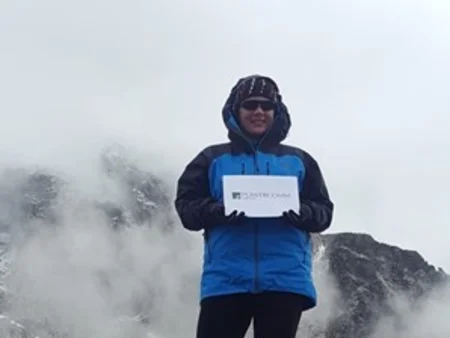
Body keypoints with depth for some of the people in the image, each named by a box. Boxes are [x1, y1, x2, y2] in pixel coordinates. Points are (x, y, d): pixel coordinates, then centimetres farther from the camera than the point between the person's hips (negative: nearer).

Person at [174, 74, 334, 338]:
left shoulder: (298, 160, 17)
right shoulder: (213, 158, 15)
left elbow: (324, 212, 11)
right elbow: (186, 206, 7)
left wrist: (300, 213, -13)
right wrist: (219, 211, -14)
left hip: (285, 279, 1)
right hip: (225, 278, 0)